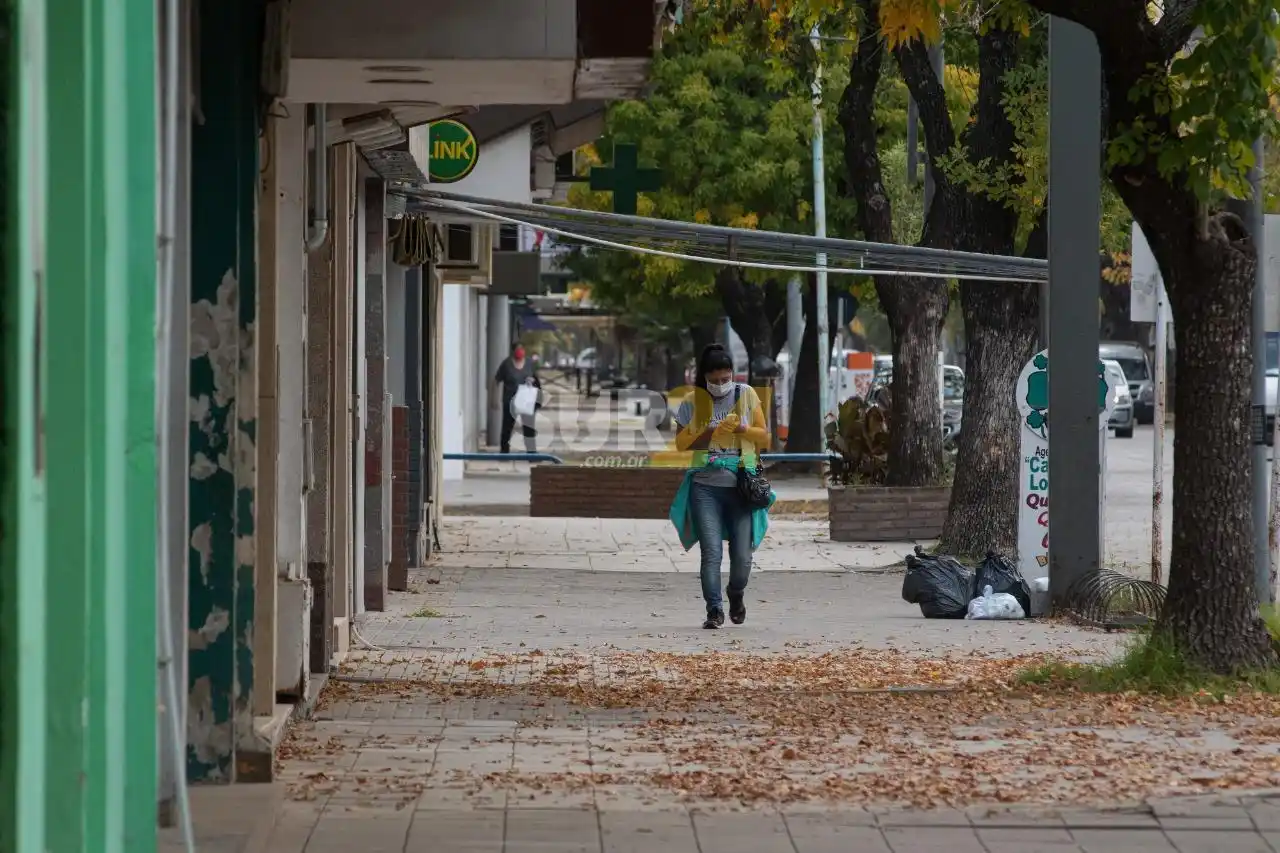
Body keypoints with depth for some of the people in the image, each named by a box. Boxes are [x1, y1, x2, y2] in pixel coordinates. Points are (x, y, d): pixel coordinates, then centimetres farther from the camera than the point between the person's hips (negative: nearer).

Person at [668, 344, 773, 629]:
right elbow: (681, 442, 5)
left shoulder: (746, 395, 5)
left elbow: (765, 437, 7)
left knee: (742, 555, 0)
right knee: (711, 552, -11)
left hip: (741, 487, 1)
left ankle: (736, 593, 30)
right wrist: (708, 433, -11)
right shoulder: (693, 402, 4)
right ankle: (714, 610, -3)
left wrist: (743, 429, -12)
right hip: (705, 487, 0)